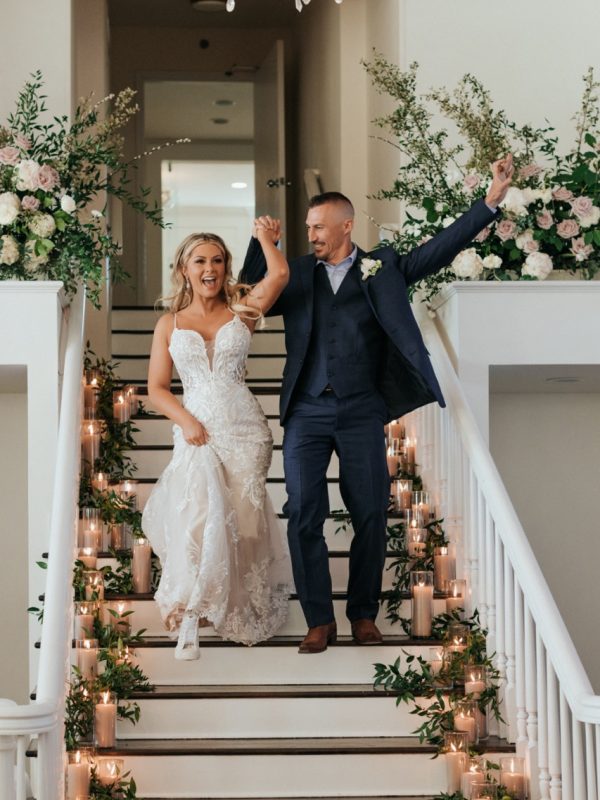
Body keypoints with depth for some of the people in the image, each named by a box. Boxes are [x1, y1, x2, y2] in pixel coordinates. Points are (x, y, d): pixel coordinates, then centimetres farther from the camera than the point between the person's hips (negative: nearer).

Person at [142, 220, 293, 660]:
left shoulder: (241, 311, 6)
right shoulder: (169, 324, 9)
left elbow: (279, 275, -13)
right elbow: (157, 388, 7)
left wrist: (265, 237, 2)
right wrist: (186, 421, -9)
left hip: (245, 430, 1)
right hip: (197, 433, -1)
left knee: (240, 520, 2)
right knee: (201, 516, -20)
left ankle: (237, 608, 24)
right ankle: (188, 621, -16)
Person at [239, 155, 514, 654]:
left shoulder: (381, 269, 7)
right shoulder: (298, 277, 12)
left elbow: (442, 248, 3)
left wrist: (491, 201, -5)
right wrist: (261, 244, 3)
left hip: (362, 413, -1)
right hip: (307, 414, 1)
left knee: (370, 515, 3)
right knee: (304, 516, -4)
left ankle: (364, 614, 17)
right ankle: (319, 621, 4)